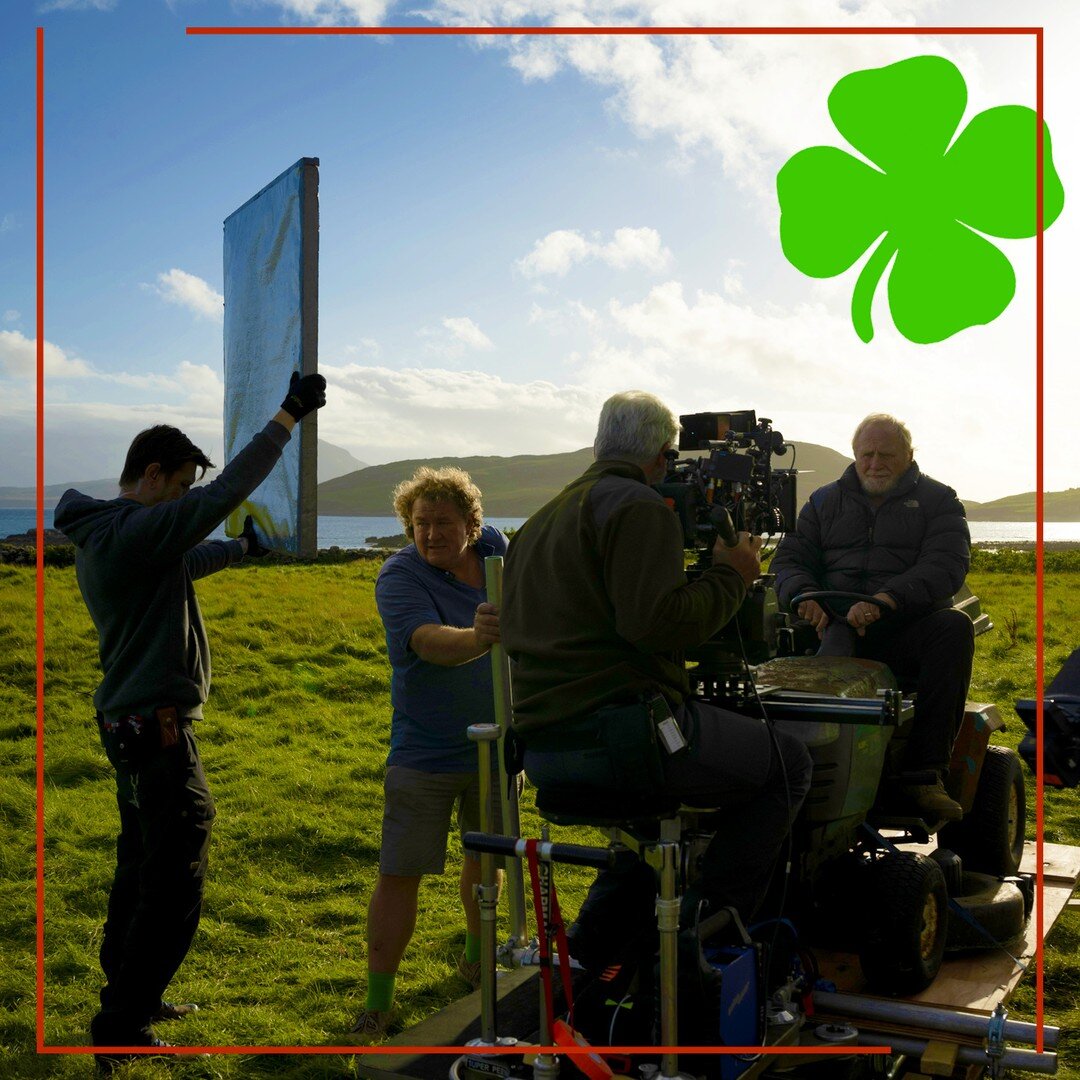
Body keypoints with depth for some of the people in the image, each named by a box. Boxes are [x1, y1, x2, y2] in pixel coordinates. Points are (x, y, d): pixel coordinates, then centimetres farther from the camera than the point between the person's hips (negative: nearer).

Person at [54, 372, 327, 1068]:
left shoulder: (98, 536, 11)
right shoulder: (136, 530, -18)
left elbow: (182, 562, 27)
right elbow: (231, 487, -22)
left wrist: (242, 548, 25)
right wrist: (290, 414, -16)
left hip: (126, 722, 11)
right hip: (158, 728, -11)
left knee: (141, 868, 20)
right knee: (174, 883, -4)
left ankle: (127, 998, 32)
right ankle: (122, 1033, 2)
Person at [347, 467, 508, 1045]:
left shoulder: (494, 545, -3)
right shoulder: (399, 576, -19)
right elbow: (430, 642, -38)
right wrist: (476, 638, -58)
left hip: (494, 746, 5)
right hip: (424, 755, -5)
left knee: (486, 857, 20)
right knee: (399, 875, -2)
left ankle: (475, 960, 43)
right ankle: (378, 1004, 11)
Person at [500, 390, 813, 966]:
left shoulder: (541, 520, 21)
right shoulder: (638, 507, -7)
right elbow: (655, 619, -19)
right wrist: (729, 577, -5)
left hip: (539, 746, 9)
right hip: (615, 735, -9)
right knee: (787, 763, 4)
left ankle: (598, 936, 27)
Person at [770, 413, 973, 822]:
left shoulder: (938, 501, 12)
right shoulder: (826, 501, 22)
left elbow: (945, 566, -5)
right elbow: (790, 557, 16)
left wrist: (886, 601, -23)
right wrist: (804, 594, -10)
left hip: (906, 626, -1)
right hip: (835, 623, 1)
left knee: (954, 626, -33)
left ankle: (925, 769, -32)